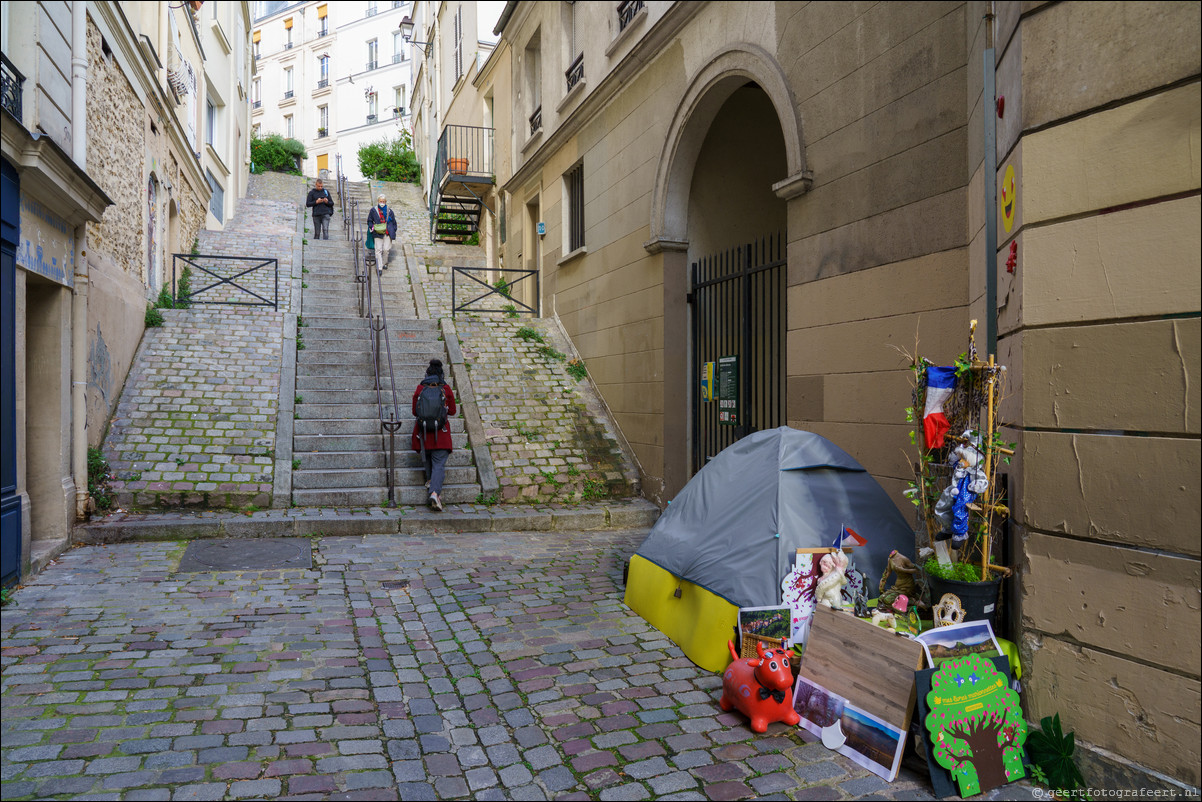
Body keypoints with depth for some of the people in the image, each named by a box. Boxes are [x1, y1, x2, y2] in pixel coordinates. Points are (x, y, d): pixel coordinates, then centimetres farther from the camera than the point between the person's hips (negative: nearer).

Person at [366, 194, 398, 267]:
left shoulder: (389, 211, 4)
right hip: (378, 233, -1)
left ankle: (384, 263, 24)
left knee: (386, 249, -3)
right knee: (378, 249, -7)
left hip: (387, 233, 1)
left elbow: (394, 222, 13)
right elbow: (369, 221, 10)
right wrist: (372, 227, -9)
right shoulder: (373, 210, 1)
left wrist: (393, 231, 5)